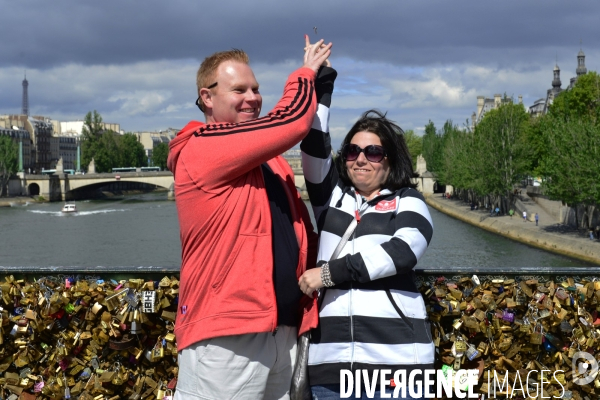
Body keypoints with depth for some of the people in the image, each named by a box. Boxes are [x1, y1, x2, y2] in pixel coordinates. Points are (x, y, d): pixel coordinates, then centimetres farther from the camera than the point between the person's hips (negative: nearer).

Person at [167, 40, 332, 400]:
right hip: (228, 333, -8)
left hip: (284, 329, 8)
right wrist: (306, 73, 6)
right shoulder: (201, 150, -8)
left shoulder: (271, 159, 19)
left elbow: (297, 229, 21)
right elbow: (293, 121, -13)